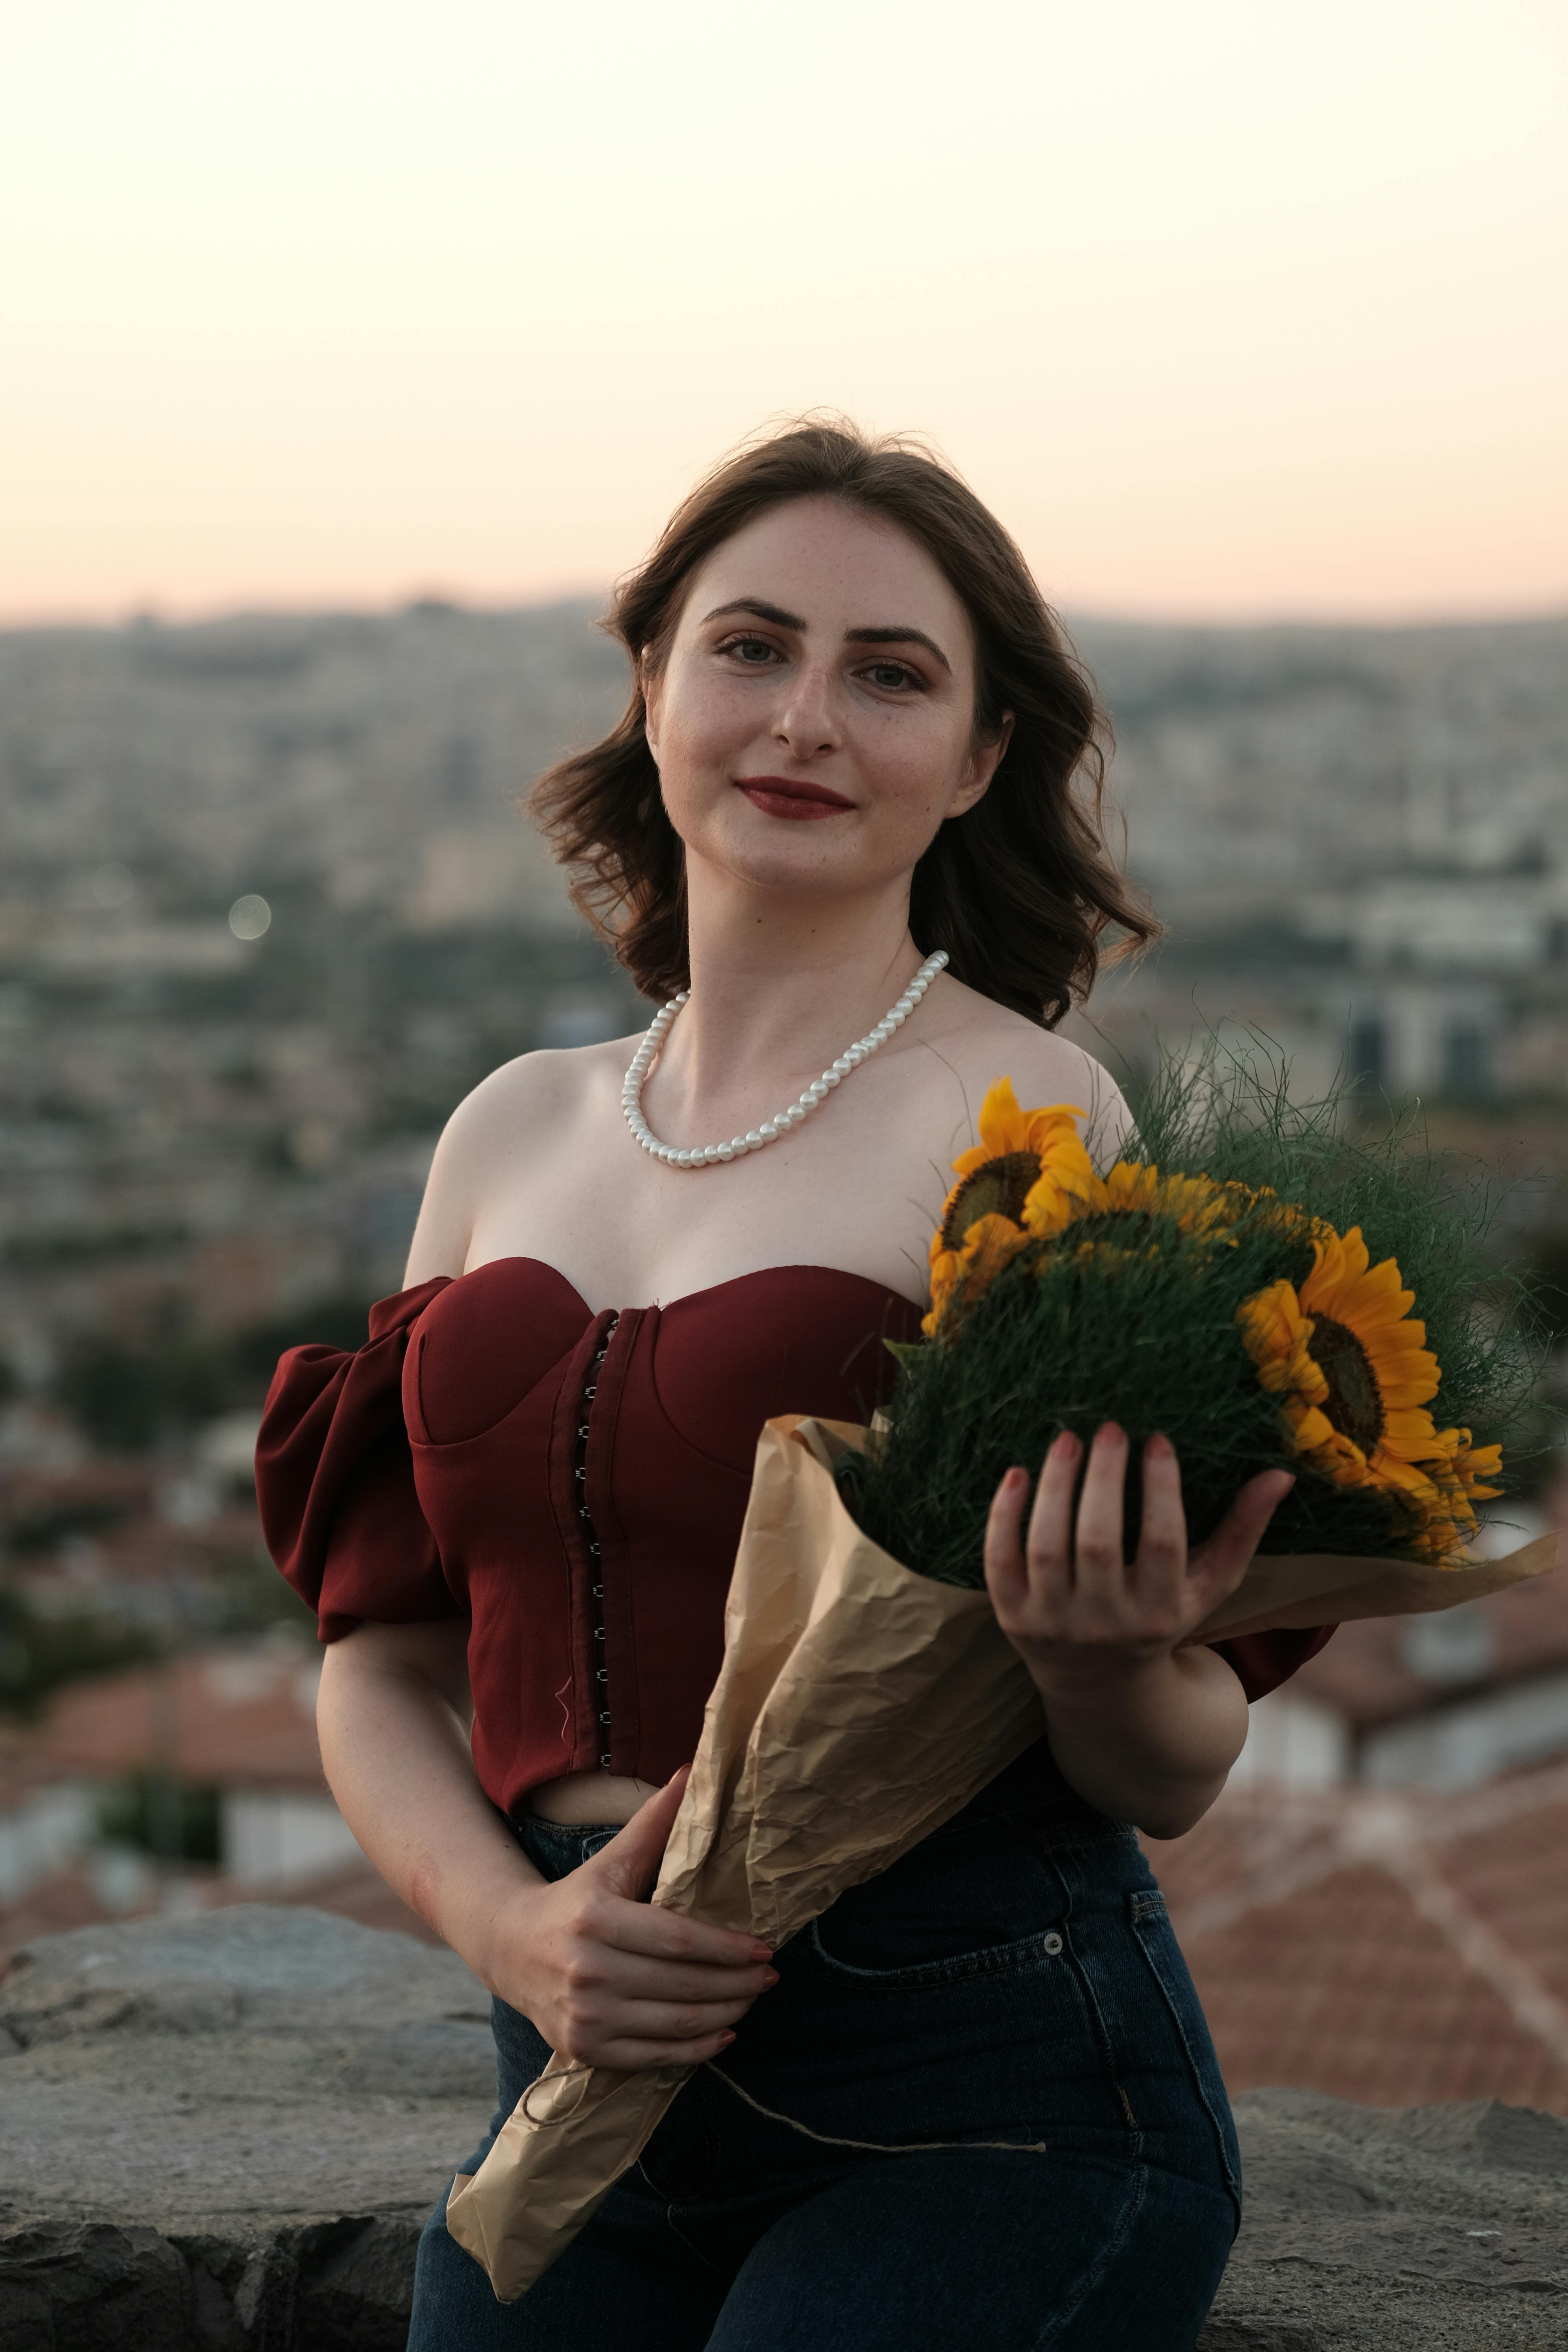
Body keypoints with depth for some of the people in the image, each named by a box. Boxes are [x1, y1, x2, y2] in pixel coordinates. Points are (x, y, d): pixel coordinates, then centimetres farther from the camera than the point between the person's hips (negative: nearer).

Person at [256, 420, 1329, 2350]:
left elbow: (1174, 1781, -6)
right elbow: (384, 1664, 10)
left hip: (978, 2092, -5)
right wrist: (511, 1928, -9)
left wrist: (1108, 1669, -29)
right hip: (584, 2073, 5)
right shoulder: (515, 1136, 8)